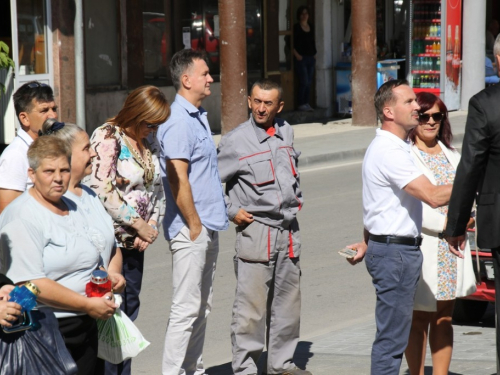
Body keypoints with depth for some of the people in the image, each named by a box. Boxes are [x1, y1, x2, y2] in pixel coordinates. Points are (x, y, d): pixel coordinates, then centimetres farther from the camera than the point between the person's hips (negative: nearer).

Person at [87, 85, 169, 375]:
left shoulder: (150, 142, 14)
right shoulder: (107, 138, -11)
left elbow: (157, 190, 18)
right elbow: (102, 191, -19)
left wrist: (152, 226, 2)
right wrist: (138, 223, -13)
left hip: (136, 242, 8)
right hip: (110, 240, -8)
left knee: (129, 311, 9)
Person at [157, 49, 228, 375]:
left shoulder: (199, 116, 15)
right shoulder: (179, 122, -16)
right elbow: (177, 179, -21)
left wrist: (211, 224, 18)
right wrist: (194, 226, -17)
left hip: (207, 228, 10)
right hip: (190, 230, -10)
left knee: (202, 307, 14)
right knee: (187, 308, -8)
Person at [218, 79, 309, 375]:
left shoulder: (286, 132, 9)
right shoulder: (236, 141, -9)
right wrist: (232, 212, -8)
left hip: (289, 229, 6)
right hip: (255, 231, -6)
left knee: (288, 301, 12)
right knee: (251, 306, -7)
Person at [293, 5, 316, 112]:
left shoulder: (310, 27, 13)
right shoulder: (296, 27, -6)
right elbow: (292, 43, -9)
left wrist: (314, 54, 11)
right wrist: (296, 54, -15)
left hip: (311, 58, 6)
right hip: (301, 58, -6)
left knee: (309, 82, 6)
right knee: (304, 82, -10)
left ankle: (307, 103, 12)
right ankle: (301, 104, -3)